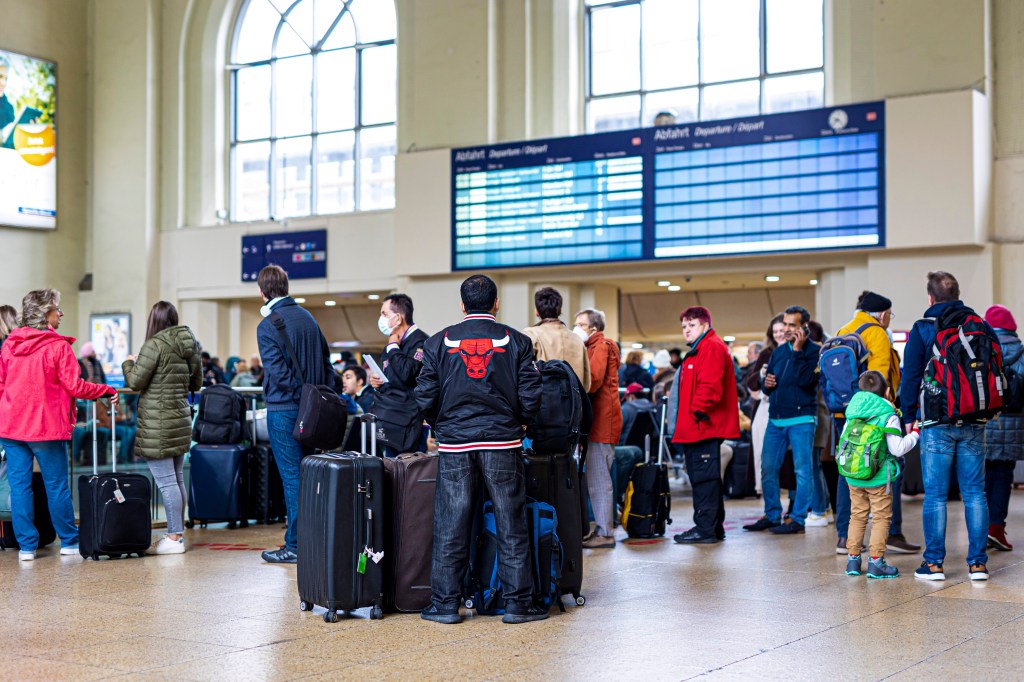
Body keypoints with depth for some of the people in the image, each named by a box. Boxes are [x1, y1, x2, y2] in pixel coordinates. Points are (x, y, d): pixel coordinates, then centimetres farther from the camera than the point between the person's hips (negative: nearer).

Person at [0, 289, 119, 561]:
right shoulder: (58, 346, -11)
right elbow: (75, 386, -12)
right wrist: (108, 391, 0)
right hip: (46, 426, -4)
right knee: (57, 486, 6)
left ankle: (26, 546, 7)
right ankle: (69, 541, 17)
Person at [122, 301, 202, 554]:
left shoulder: (155, 345, -13)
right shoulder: (189, 345, 9)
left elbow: (135, 381, -12)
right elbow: (196, 383, 17)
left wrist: (128, 363, 7)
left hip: (157, 423, -8)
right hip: (180, 418, 8)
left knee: (166, 481, -5)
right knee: (177, 479, 14)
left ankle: (175, 538, -3)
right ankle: (178, 531, 21)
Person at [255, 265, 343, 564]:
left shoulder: (267, 325, -12)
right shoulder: (307, 317, 10)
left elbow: (278, 374, -17)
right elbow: (327, 362, 12)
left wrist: (298, 390, -2)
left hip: (284, 409, -7)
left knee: (292, 477, -2)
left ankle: (295, 546, 3)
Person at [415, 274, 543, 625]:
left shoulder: (440, 342, 2)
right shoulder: (516, 341, 0)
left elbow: (425, 398, 0)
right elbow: (530, 397, -3)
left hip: (454, 443, 1)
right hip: (502, 443, -1)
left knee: (450, 528, 6)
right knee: (511, 526, 6)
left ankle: (445, 604, 10)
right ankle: (518, 603, 9)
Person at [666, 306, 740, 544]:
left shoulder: (712, 348, -10)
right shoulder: (700, 350, 24)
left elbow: (710, 386, -22)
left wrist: (698, 411, -19)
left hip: (704, 426, -11)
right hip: (696, 428, 11)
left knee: (704, 477, -9)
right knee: (706, 477, 14)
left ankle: (705, 529, -6)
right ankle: (714, 528, 20)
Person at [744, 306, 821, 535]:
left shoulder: (814, 351, -3)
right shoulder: (778, 352, 15)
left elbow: (806, 381, -19)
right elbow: (766, 387, 20)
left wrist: (798, 351, -17)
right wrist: (766, 384, -2)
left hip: (801, 419, -6)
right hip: (775, 419, 6)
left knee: (802, 471, -2)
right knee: (768, 469, 8)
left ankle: (797, 519, 4)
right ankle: (772, 515, 19)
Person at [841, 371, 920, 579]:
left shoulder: (853, 414, 4)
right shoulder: (889, 416, -10)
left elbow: (843, 442, 9)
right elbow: (898, 449, -12)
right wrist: (915, 433, 0)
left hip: (853, 476, 5)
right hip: (878, 478, -5)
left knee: (857, 516, 15)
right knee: (881, 518, 3)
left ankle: (852, 559, 16)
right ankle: (876, 562, 1)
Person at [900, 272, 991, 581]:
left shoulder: (921, 329, -2)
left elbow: (911, 376, -2)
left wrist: (909, 416, 6)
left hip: (937, 423, -3)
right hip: (974, 424, 3)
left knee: (935, 495, 0)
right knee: (975, 493, 6)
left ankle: (934, 563, 1)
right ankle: (978, 563, 6)